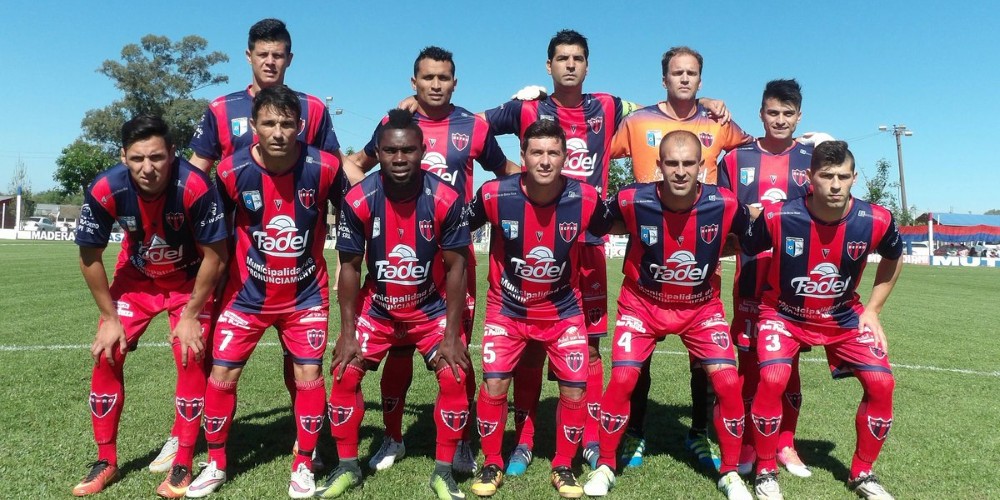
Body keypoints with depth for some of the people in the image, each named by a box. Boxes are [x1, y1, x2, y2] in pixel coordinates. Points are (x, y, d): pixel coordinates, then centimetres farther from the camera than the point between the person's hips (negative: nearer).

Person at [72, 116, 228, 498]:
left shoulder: (195, 187, -34)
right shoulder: (105, 190, -26)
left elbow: (215, 255, -23)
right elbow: (89, 257, -10)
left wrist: (191, 315, -17)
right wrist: (109, 317, -8)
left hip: (190, 280, -3)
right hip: (135, 277, 3)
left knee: (191, 358, -13)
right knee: (106, 355, -2)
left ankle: (182, 466, 3)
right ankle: (106, 462, 16)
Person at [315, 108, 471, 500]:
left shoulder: (446, 200, -22)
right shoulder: (358, 200, -19)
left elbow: (456, 267, -14)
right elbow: (350, 268, -8)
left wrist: (451, 335, -15)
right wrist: (347, 332, -9)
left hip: (432, 308, -1)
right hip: (377, 307, 1)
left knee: (453, 377, -12)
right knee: (345, 375, -5)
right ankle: (347, 466, 18)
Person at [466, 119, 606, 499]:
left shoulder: (586, 199, -18)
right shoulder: (495, 194, -20)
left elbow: (606, 233, 4)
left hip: (563, 309, 1)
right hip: (507, 308, -1)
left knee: (575, 388, -3)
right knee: (493, 384, -8)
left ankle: (563, 467, 21)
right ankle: (491, 464, 16)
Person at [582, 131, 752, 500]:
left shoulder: (725, 204, -20)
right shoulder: (632, 200, -22)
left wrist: (712, 252, -2)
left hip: (702, 307, 1)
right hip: (643, 304, -1)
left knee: (728, 383, -8)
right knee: (622, 380, -10)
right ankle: (605, 466, 13)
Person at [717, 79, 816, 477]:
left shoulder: (813, 160, 7)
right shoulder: (736, 158, 6)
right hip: (751, 275, 0)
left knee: (789, 361, 7)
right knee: (748, 358, 3)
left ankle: (785, 444, 21)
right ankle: (746, 444, 16)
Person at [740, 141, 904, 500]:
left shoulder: (875, 220, -16)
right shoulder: (777, 217, -25)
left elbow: (894, 258, 7)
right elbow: (744, 250, -5)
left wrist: (872, 310, 4)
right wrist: (763, 296, -4)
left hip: (844, 316, 3)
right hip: (784, 312, -3)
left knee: (881, 383, -9)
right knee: (773, 378, -25)